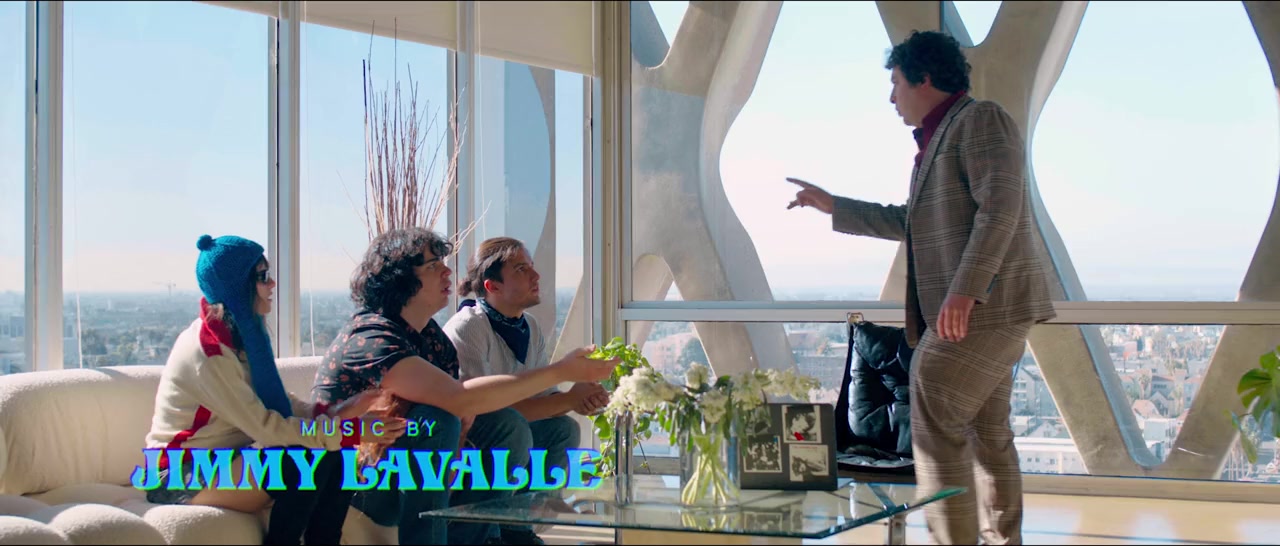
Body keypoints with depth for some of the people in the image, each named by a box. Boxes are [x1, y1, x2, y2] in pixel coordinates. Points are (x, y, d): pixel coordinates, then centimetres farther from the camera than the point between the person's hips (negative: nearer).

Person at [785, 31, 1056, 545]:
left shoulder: (981, 119, -7)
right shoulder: (940, 138, 23)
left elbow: (1000, 207, -20)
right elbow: (910, 224, 31)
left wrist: (964, 290, -28)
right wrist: (832, 206, 30)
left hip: (984, 306, -10)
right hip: (977, 312, 10)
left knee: (936, 426, -14)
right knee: (988, 434, 12)